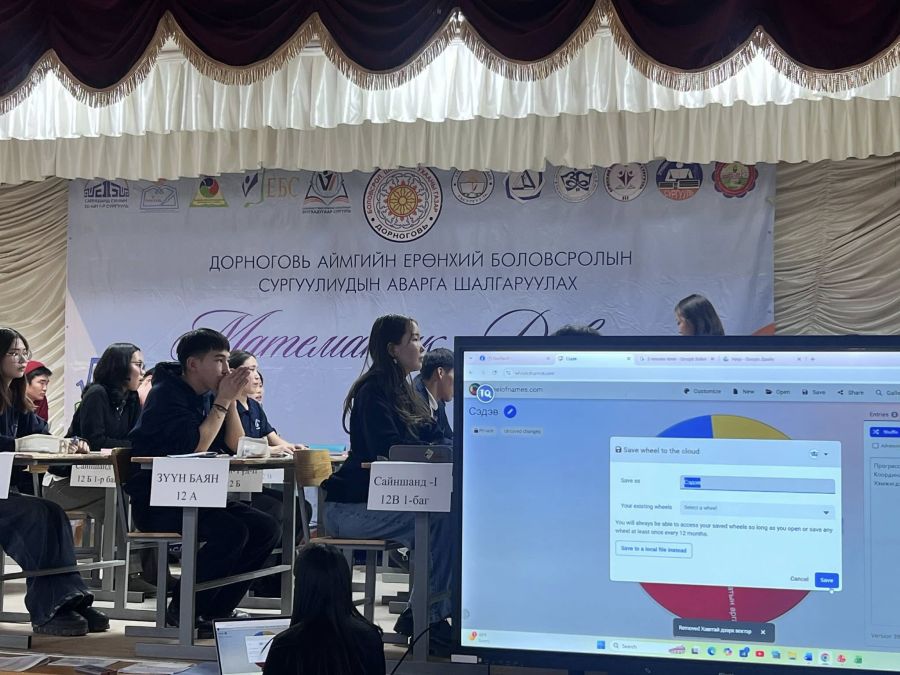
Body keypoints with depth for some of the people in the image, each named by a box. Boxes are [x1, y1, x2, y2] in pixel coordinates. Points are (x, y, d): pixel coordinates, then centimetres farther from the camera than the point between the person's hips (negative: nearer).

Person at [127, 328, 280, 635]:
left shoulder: (208, 395, 11)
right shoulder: (166, 394, -13)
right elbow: (194, 447, -24)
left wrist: (231, 399, -3)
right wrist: (222, 401, -16)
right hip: (156, 503, -8)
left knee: (267, 529, -6)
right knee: (231, 531, -30)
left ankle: (218, 609, 2)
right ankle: (182, 610, -12)